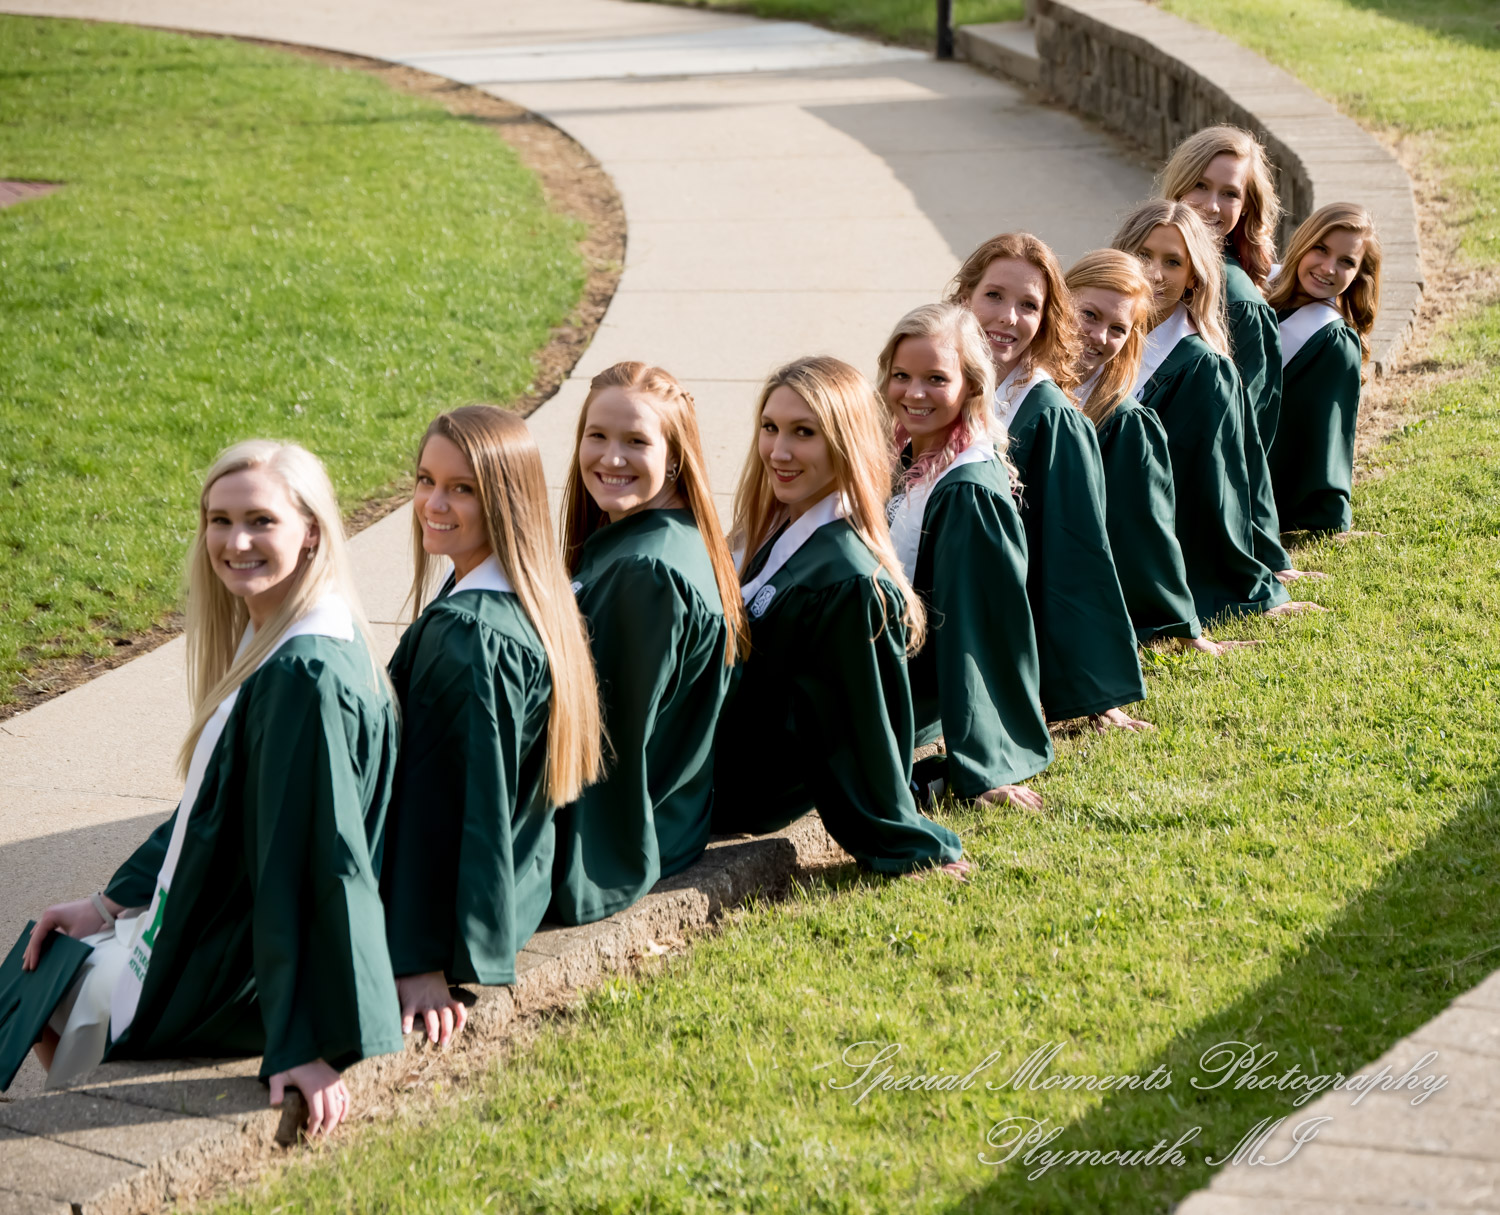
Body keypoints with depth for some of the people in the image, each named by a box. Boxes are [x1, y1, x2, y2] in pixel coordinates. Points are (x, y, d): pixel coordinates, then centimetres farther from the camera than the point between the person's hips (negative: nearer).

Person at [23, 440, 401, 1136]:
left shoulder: (306, 678, -29)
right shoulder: (264, 644, 2)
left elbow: (321, 862, -32)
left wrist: (305, 1045, -33)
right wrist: (112, 902, 11)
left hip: (235, 981, -9)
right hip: (219, 921, 9)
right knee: (46, 953, 24)